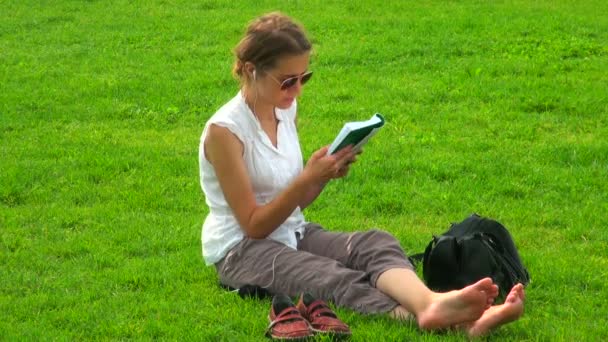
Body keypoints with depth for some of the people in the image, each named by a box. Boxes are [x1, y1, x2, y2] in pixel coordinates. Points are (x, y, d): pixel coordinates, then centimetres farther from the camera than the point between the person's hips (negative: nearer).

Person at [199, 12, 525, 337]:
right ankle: (434, 319, -62)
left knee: (375, 243, -25)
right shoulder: (224, 130, -16)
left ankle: (429, 303, -58)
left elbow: (294, 201, 12)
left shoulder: (285, 109, 6)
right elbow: (254, 225, -16)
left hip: (292, 234, 6)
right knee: (338, 281, -35)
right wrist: (308, 178, -25)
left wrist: (324, 175, -8)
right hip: (241, 249, -6)